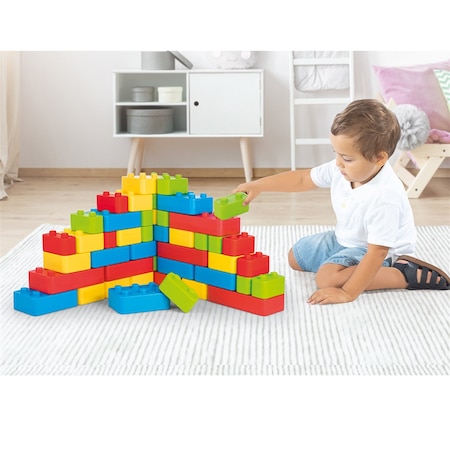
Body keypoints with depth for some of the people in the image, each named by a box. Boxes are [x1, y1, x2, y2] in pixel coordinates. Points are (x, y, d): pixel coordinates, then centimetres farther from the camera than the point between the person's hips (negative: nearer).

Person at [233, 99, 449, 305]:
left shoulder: (384, 198, -38)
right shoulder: (343, 169, -17)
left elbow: (376, 252, -37)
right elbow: (302, 178, -2)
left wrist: (348, 293, -39)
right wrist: (258, 185, -9)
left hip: (376, 251, -9)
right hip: (344, 238, 9)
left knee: (328, 278, -31)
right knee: (295, 257, 19)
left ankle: (407, 275, -17)